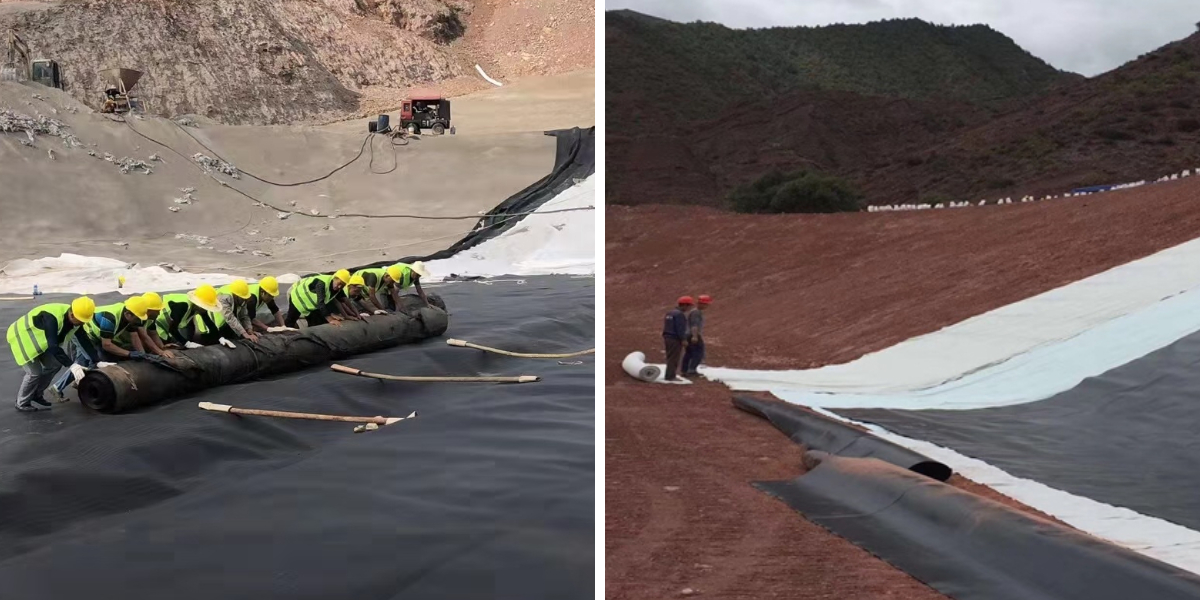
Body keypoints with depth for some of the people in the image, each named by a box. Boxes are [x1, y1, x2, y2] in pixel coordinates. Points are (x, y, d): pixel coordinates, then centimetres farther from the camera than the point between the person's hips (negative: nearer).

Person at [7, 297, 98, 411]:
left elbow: (84, 340, -8)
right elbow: (53, 346, -44)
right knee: (35, 372, -12)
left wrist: (97, 361, -14)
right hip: (22, 337, -8)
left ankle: (35, 397, 18)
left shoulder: (76, 317, -13)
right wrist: (71, 365, -49)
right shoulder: (52, 318, -39)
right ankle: (22, 403, 8)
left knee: (54, 365, 3)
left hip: (38, 339, 8)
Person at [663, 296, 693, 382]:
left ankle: (669, 375, 18)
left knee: (671, 357, 14)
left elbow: (666, 326, 20)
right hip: (675, 339, -10)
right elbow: (680, 328, -20)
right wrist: (683, 340, -17)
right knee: (673, 358, -6)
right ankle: (670, 376, -6)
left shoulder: (670, 313, 16)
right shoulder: (679, 314, -15)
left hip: (668, 337, 10)